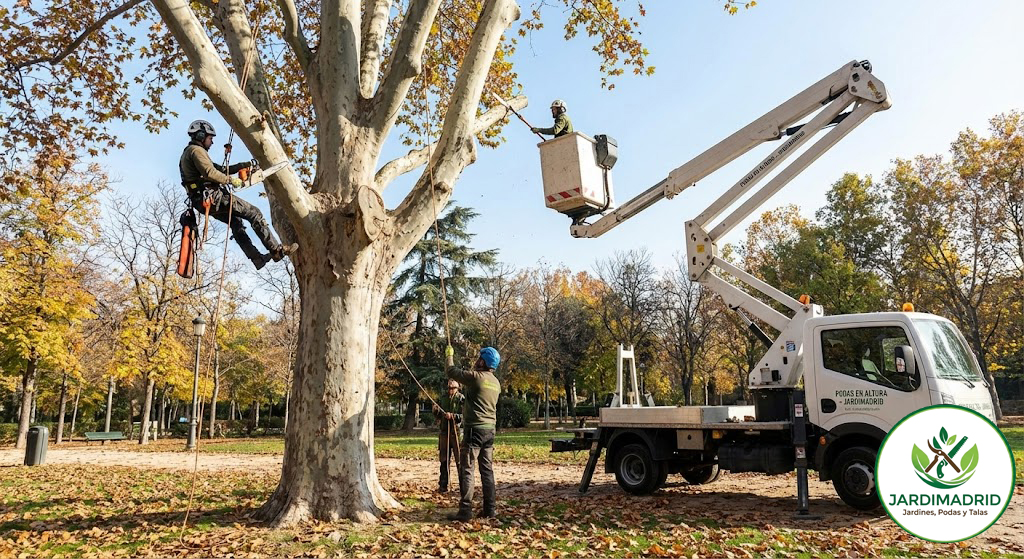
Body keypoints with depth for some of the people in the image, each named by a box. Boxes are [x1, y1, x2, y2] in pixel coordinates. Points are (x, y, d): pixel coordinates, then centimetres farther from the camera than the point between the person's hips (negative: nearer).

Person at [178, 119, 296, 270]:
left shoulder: (187, 153, 26)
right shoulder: (196, 150, -7)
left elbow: (218, 170, 25)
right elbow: (210, 172, -23)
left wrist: (241, 166, 19)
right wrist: (231, 180, -13)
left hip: (203, 202, 11)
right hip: (213, 196, -11)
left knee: (236, 222, 24)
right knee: (254, 213, -6)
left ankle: (257, 258, 19)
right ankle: (277, 250, -9)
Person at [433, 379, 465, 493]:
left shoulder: (462, 398, -5)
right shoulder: (443, 398, 13)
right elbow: (439, 416, 18)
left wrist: (453, 416, -22)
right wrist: (436, 410, -2)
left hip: (457, 432, -5)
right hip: (444, 432, 5)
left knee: (460, 461, -3)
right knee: (444, 461, 9)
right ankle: (443, 486, 17)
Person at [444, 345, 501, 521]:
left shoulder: (476, 377, -12)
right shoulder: (496, 383, 10)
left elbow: (452, 372, -1)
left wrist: (449, 356, 17)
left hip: (475, 429, -7)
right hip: (490, 429, 7)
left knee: (466, 469, -4)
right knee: (487, 469, 11)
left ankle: (465, 510, -5)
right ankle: (489, 509, 13)